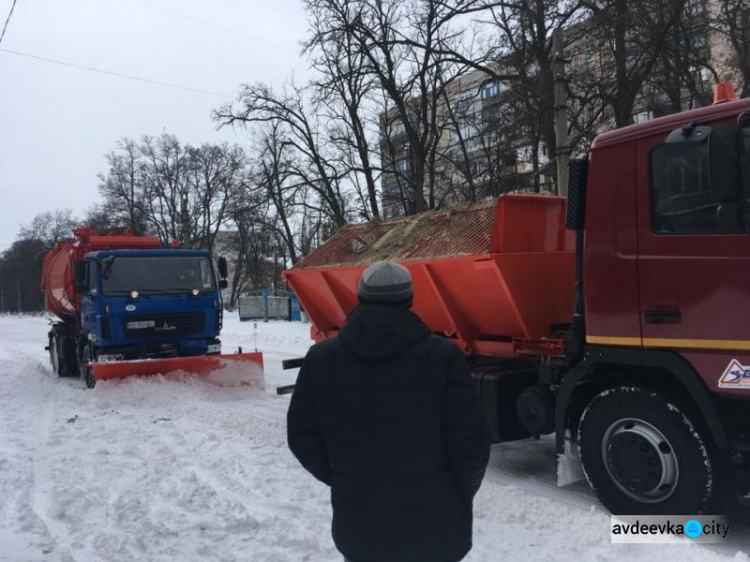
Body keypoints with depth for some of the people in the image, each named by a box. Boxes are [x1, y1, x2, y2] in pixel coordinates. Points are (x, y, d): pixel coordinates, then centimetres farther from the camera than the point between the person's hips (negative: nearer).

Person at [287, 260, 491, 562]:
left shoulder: (321, 358, -7)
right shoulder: (442, 356, -17)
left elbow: (302, 436, 0)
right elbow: (469, 445, -14)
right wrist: (458, 498, 5)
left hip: (358, 525, 3)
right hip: (433, 527, -2)